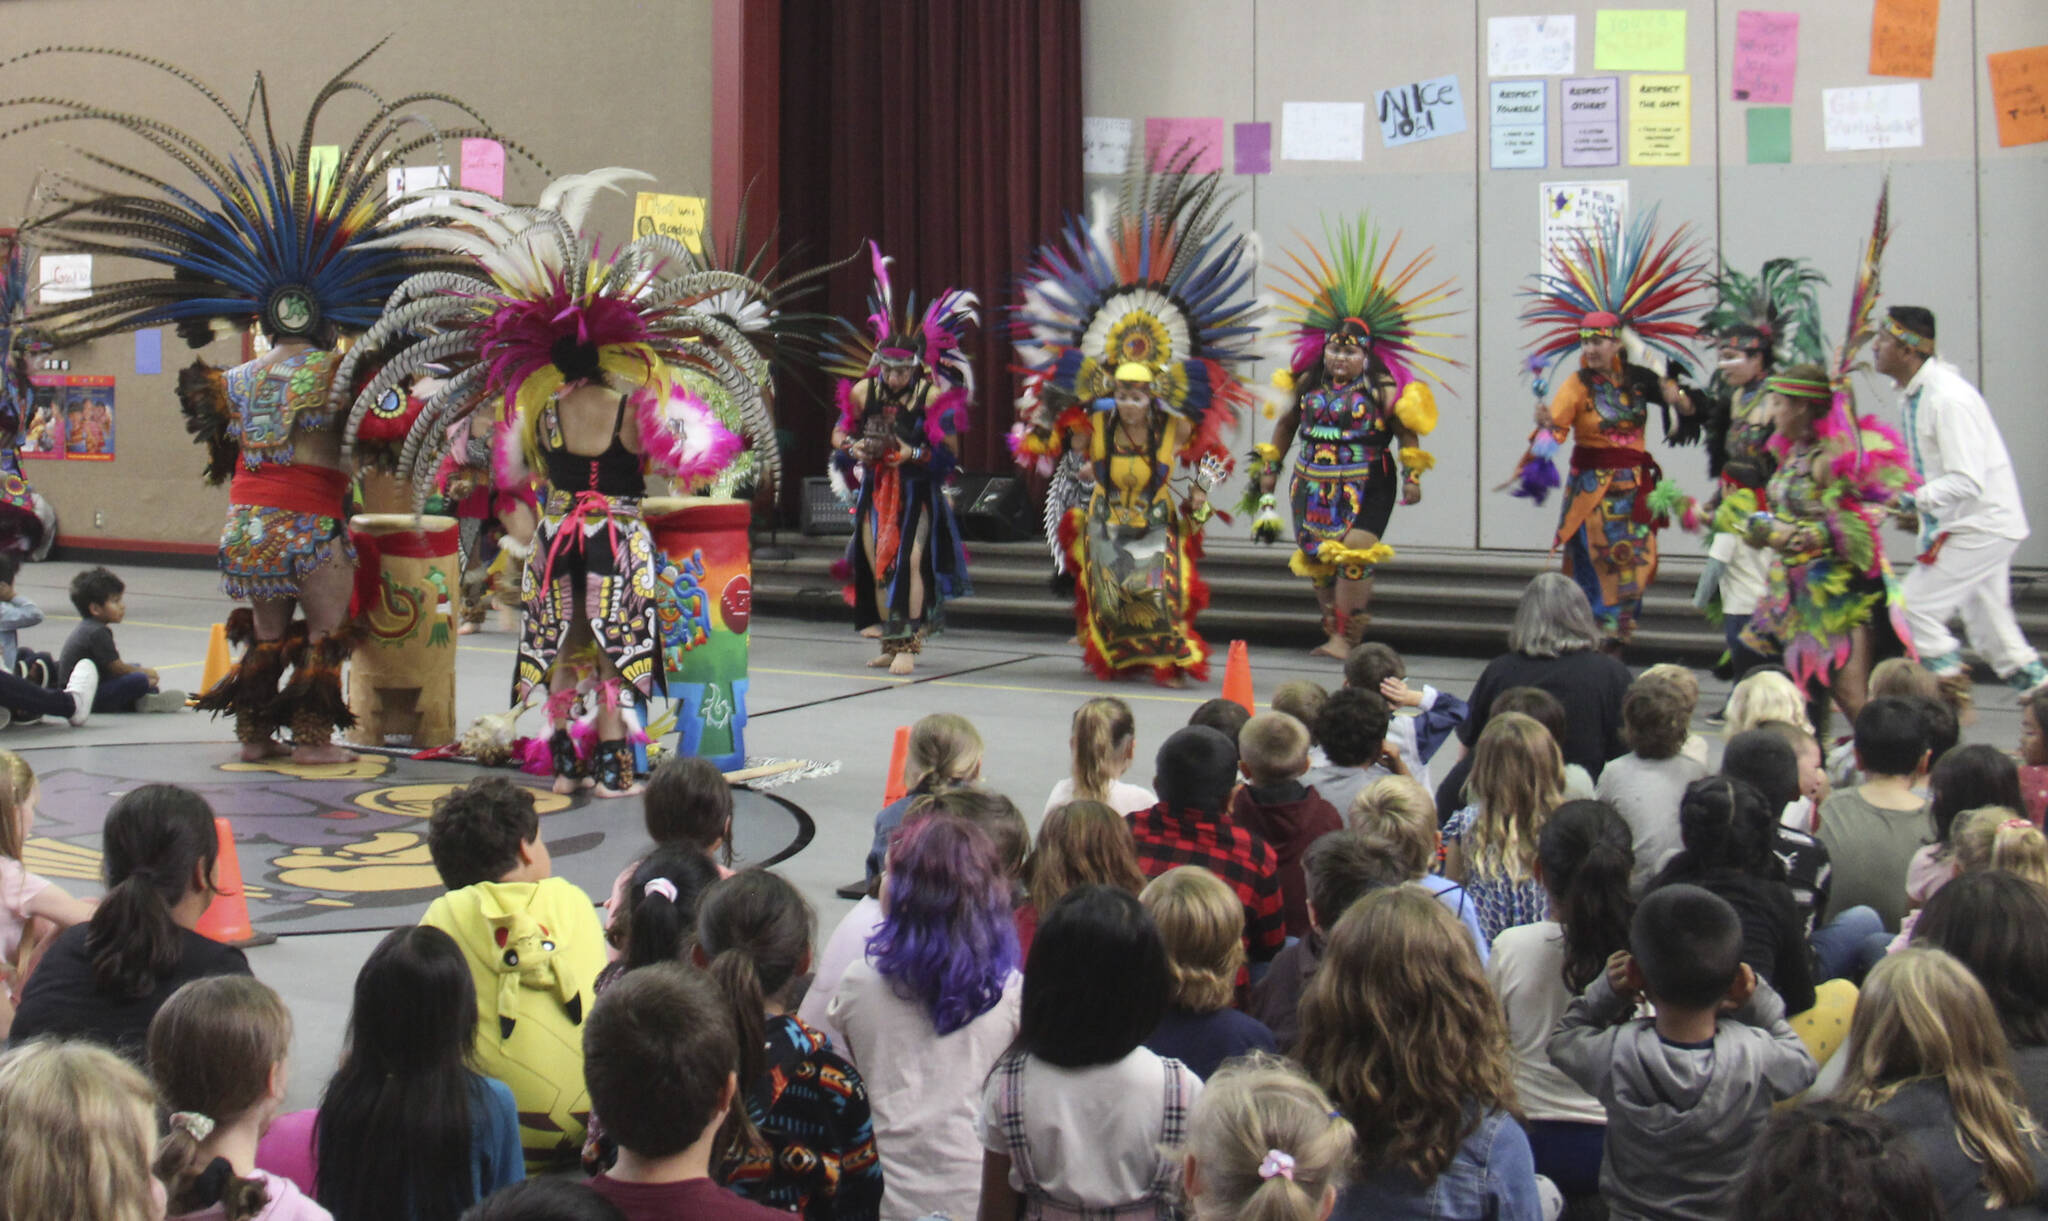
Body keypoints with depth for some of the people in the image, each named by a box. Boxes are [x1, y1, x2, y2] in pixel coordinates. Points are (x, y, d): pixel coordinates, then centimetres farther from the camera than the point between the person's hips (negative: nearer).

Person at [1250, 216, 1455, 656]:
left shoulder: (1381, 387, -4)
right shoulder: (1307, 383, 8)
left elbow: (1407, 432, 0)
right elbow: (1286, 423, 20)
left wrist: (1412, 475, -6)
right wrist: (1269, 465, 19)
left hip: (1366, 487, -5)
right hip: (1313, 485, 5)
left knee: (1353, 557, -15)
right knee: (1318, 561, 6)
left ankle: (1346, 639, -13)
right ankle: (1334, 632, 19)